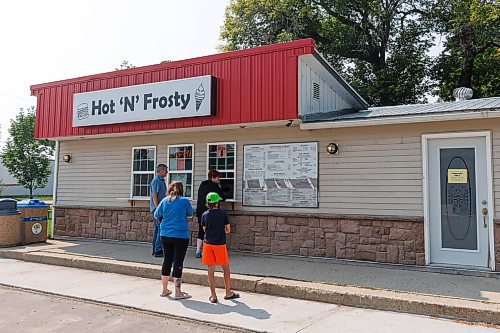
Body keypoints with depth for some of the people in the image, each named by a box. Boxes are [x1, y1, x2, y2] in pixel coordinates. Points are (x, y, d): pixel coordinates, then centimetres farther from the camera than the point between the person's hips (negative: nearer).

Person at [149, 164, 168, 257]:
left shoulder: (161, 181, 16)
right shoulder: (156, 181, -13)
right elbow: (154, 196, -17)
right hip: (157, 208, -10)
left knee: (157, 228, 13)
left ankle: (155, 249, 19)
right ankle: (158, 250, -7)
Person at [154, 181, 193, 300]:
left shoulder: (164, 201, 1)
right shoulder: (184, 201, -8)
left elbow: (157, 215, 10)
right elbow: (190, 215, 6)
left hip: (165, 235, 4)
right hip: (180, 236, -4)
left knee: (167, 261, 15)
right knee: (178, 263, 1)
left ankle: (164, 290, 25)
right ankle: (178, 292, 5)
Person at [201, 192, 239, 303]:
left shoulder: (204, 215, -1)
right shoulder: (223, 213, -6)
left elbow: (205, 230, 9)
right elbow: (228, 230, -1)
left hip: (208, 244, 2)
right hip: (220, 244, -2)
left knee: (211, 271, 6)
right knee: (226, 269, 13)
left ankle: (213, 296, 11)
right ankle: (228, 293, 21)